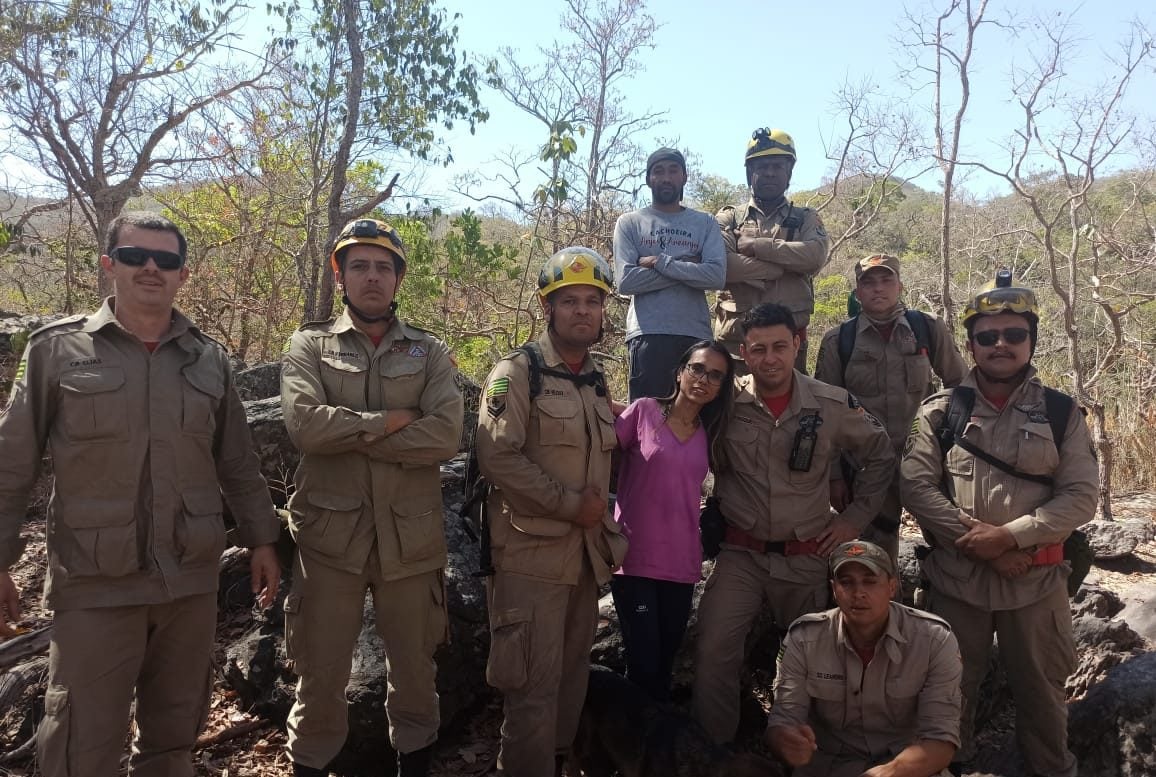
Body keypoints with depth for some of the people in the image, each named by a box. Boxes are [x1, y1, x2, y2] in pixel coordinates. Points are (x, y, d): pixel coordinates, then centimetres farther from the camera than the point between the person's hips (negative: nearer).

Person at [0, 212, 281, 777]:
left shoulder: (209, 359, 6)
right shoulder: (58, 349, -3)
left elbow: (238, 464, 12)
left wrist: (261, 539, 11)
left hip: (191, 580, 3)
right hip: (94, 585, -3)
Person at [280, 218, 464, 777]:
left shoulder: (430, 353, 5)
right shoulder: (309, 346, 4)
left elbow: (446, 435, -11)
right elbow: (305, 423, -15)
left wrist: (350, 432, -13)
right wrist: (390, 421, -11)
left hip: (410, 536, 2)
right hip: (331, 534, -1)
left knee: (414, 667, 17)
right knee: (321, 672, 11)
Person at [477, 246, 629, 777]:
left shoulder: (597, 380, 14)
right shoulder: (517, 372, -9)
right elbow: (497, 457, -19)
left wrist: (600, 508, 7)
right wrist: (571, 505, -16)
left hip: (587, 549, 7)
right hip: (533, 551, -7)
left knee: (572, 670, 16)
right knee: (535, 682, -3)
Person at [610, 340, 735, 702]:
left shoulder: (712, 434, 9)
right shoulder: (644, 411, -4)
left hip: (681, 564, 4)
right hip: (635, 559, -4)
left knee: (664, 665, 17)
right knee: (644, 666, -3)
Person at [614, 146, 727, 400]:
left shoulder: (704, 223, 12)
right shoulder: (630, 223, 9)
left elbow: (717, 275, -5)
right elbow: (626, 280, -6)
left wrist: (660, 262, -9)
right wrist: (686, 267, -5)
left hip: (696, 334, 2)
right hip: (648, 334, -1)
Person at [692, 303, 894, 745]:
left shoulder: (834, 405, -6)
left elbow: (881, 456, 9)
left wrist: (855, 518, 5)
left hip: (807, 557, 1)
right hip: (740, 553, -1)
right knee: (712, 654, -11)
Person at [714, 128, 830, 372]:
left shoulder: (806, 219, 15)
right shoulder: (729, 218, 12)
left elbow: (816, 256, -8)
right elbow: (720, 265, -9)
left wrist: (754, 245, -8)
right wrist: (787, 266, -8)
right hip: (734, 336, -1)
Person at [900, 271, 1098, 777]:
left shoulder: (1061, 414, 0)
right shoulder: (940, 411, -1)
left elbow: (1081, 496, -6)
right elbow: (916, 486, -6)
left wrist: (1009, 536, -17)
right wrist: (977, 541, -15)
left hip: (1036, 578, 0)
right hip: (956, 576, 0)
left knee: (1040, 691, 16)